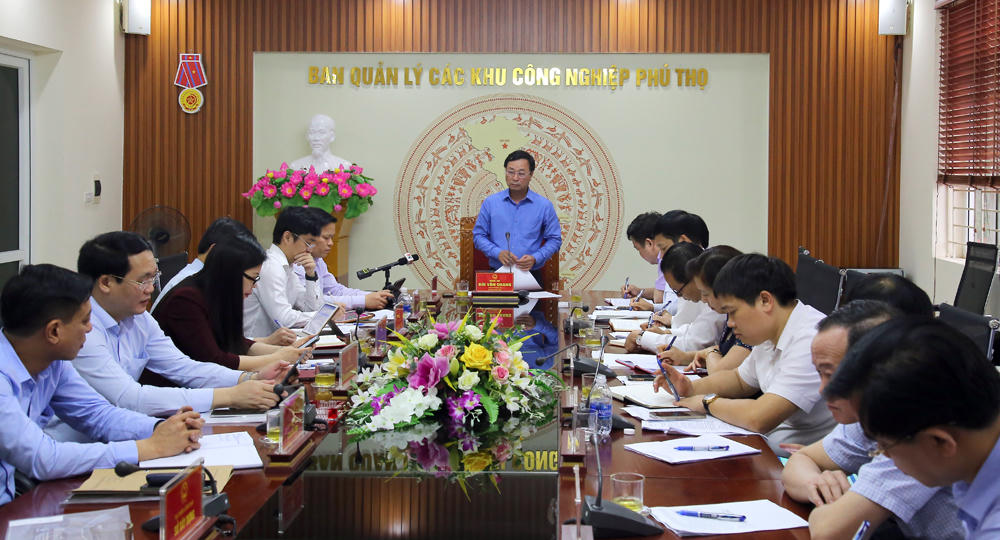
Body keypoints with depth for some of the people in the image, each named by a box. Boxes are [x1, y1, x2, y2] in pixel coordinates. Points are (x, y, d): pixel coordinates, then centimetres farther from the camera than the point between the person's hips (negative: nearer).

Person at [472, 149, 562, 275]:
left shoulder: (544, 206, 6)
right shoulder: (490, 202, 8)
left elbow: (554, 240, 9)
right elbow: (478, 235, 11)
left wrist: (535, 258, -8)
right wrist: (498, 253, -7)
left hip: (530, 273, 0)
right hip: (497, 273, 0)